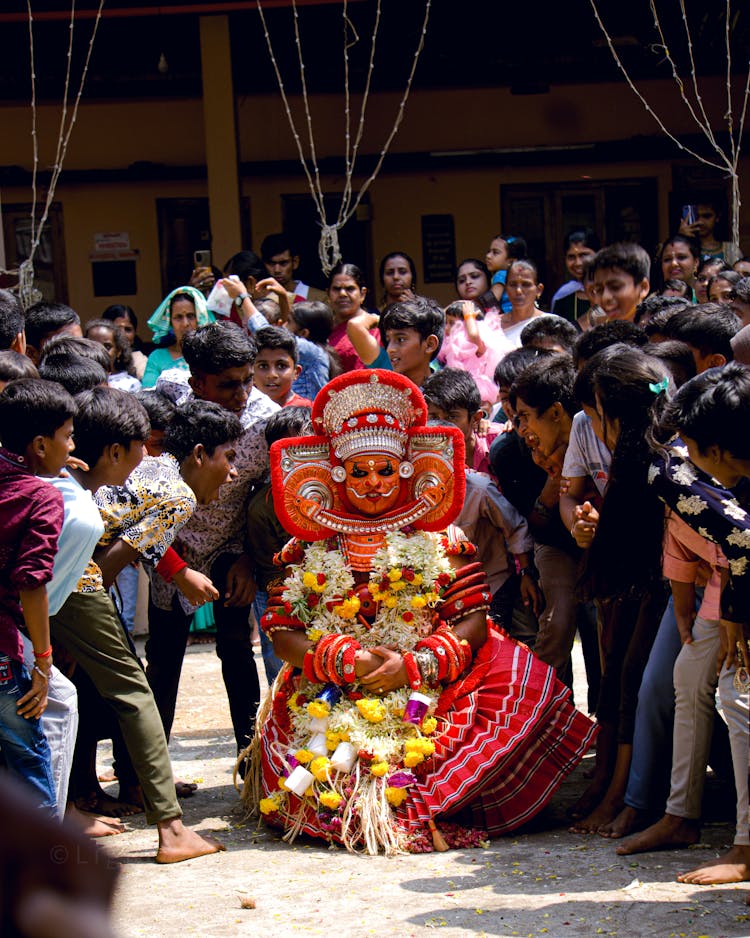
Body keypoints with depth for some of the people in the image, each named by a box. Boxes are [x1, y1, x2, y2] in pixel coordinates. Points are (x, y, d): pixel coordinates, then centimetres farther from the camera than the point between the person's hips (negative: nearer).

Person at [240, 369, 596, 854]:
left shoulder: (441, 540, 8)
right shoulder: (312, 547, 10)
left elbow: (473, 623, -1)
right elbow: (283, 633, 4)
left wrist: (415, 664, -14)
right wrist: (347, 660, -12)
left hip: (427, 697, -1)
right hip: (332, 701, 1)